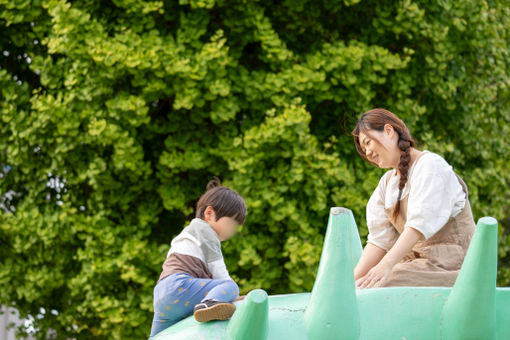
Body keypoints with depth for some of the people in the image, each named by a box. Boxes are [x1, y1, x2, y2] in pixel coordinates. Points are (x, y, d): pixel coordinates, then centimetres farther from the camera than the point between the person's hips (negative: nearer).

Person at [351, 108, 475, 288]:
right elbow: (379, 239, 10)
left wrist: (386, 264, -31)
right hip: (413, 261, 7)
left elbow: (420, 223, -20)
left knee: (373, 289, -26)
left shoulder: (430, 164, -6)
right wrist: (355, 278, -5)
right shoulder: (387, 182, 20)